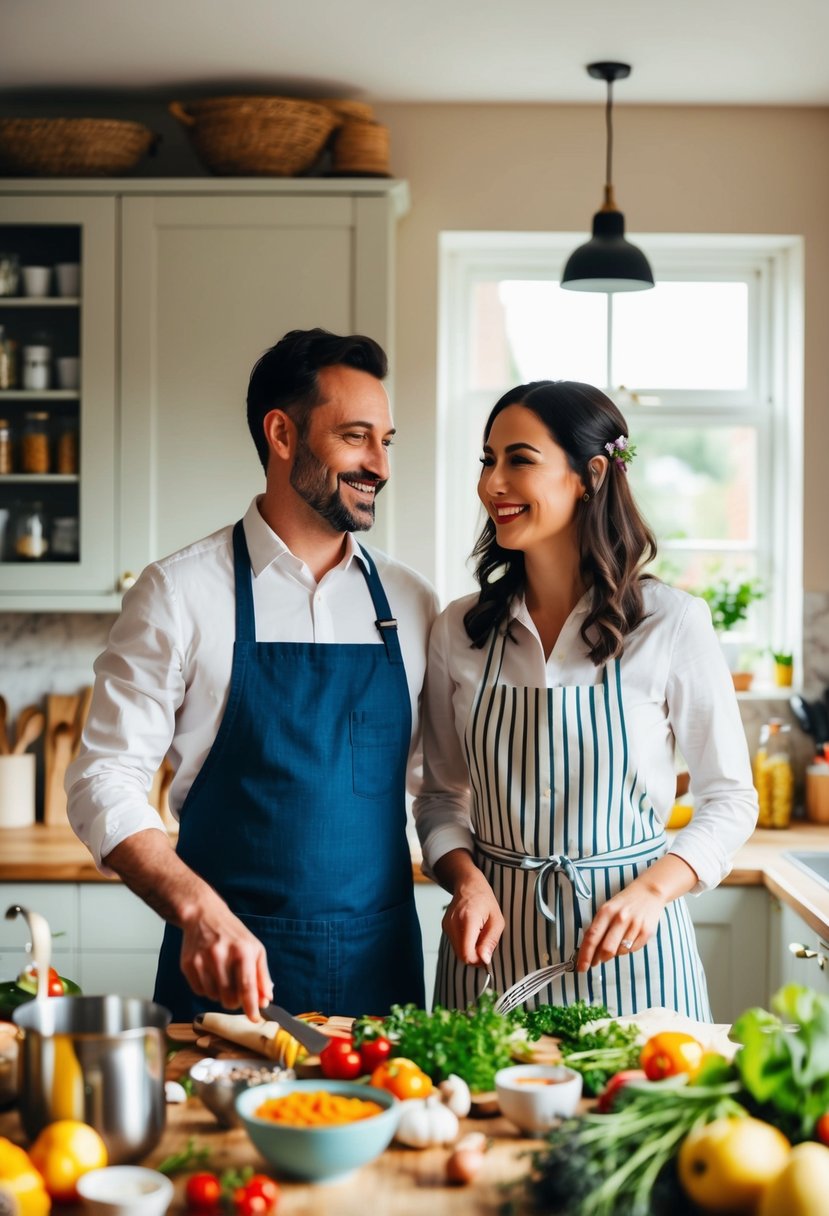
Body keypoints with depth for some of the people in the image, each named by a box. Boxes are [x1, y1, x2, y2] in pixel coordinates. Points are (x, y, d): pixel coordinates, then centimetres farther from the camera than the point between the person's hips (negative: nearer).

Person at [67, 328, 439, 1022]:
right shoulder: (180, 593, -5)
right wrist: (199, 910, -22)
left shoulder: (412, 604, 7)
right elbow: (105, 782, -8)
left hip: (383, 964, 3)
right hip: (224, 969, -3)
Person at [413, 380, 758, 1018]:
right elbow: (442, 796, 9)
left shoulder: (672, 623, -9)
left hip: (625, 945, -2)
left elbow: (731, 799, -2)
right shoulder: (460, 630, 1)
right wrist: (467, 881, -10)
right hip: (493, 929, 3)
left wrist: (650, 891, -16)